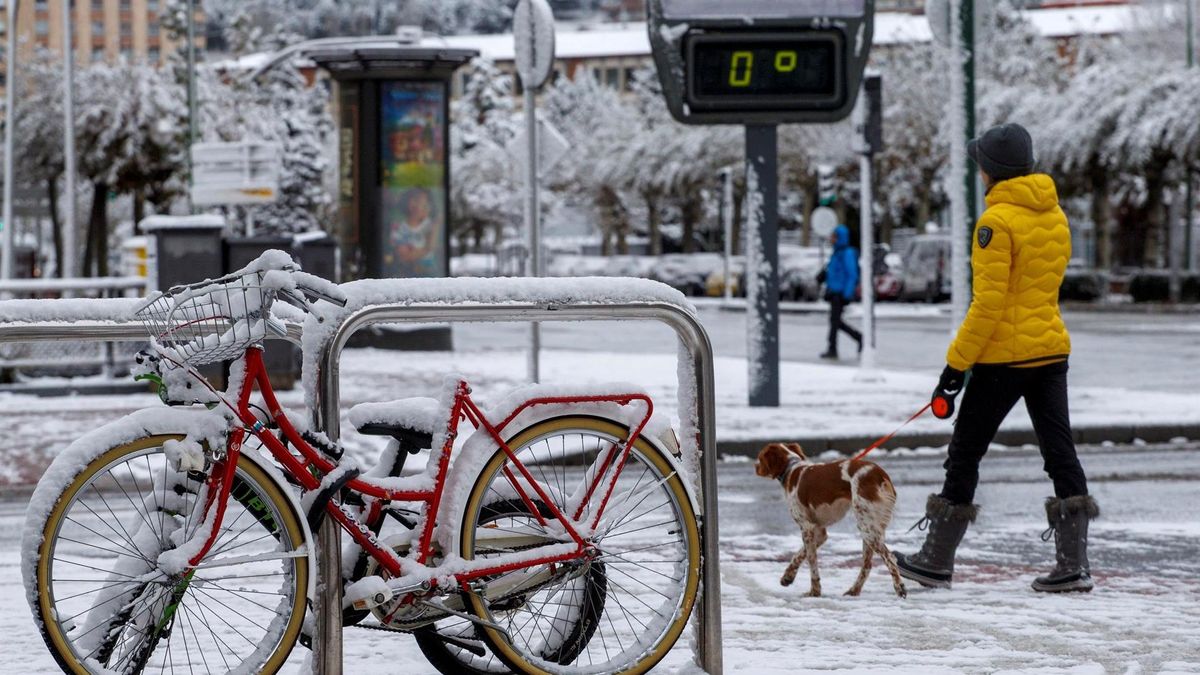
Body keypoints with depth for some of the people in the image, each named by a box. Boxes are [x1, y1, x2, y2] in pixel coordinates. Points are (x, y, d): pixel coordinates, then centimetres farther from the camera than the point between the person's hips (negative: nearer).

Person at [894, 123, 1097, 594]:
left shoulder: (997, 221, -15)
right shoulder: (1054, 215, 10)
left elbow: (989, 303, -18)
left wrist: (956, 365, -14)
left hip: (1005, 356, -7)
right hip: (1052, 350, 7)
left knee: (964, 454, 5)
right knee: (1060, 452, 5)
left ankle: (937, 562, 13)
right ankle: (1073, 564, -1)